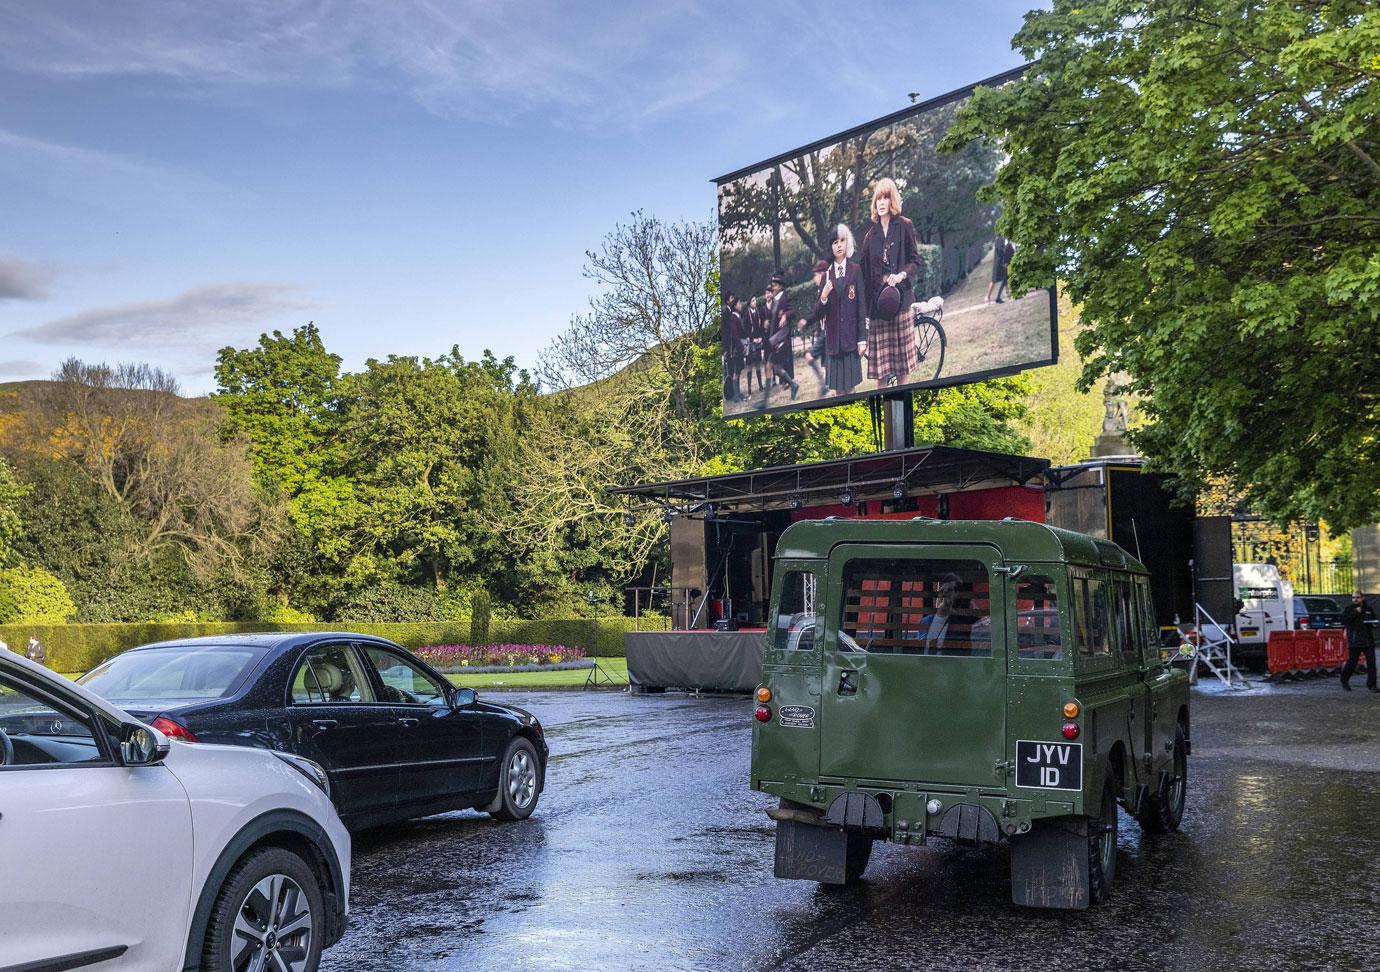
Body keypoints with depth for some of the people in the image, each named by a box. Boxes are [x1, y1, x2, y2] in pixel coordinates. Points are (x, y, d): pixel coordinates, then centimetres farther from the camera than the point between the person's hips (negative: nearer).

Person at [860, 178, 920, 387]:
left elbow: (915, 262, 2)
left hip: (899, 296, -2)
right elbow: (866, 270, 11)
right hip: (876, 299, 2)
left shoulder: (905, 226, 2)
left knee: (901, 351, 1)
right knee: (880, 358, 1)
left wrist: (901, 276, -17)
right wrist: (866, 300, 4)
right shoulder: (871, 233, 10)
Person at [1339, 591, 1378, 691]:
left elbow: (1374, 621, 26)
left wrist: (1374, 623, 2)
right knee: (1352, 661, -1)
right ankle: (1344, 681, 17)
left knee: (1371, 662, -1)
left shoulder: (1369, 609, 13)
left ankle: (1371, 684, 5)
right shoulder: (1349, 609, 1)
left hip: (1368, 640, 4)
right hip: (1355, 641, -4)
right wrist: (1355, 612, -15)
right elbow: (1343, 621, -13)